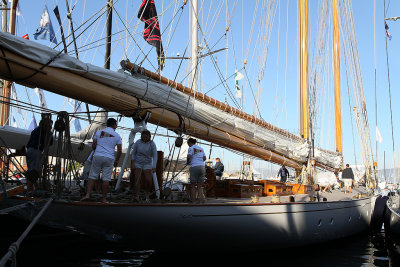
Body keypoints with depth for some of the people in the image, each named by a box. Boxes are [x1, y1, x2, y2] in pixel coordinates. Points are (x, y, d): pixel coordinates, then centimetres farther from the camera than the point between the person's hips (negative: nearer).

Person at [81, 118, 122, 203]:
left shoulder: (99, 132, 9)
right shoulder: (117, 136, 7)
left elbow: (93, 146, 7)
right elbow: (119, 150, 4)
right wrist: (116, 161, 16)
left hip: (97, 156, 1)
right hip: (109, 158, -1)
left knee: (92, 176, 7)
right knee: (106, 178, 2)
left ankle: (87, 194, -2)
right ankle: (104, 198, 4)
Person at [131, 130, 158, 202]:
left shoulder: (152, 144, -14)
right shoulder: (137, 142, -9)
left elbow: (155, 156, -18)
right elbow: (133, 153, 4)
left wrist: (154, 167, -27)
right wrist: (132, 163, -5)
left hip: (147, 164, -1)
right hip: (137, 164, 1)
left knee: (149, 180, -10)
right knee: (138, 179, -15)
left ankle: (147, 193, 18)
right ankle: (137, 196, -17)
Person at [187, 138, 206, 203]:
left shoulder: (191, 148, 1)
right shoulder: (201, 149, 19)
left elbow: (189, 156, -13)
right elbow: (204, 158, 16)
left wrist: (188, 162, 4)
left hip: (194, 167, -5)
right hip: (202, 166, 5)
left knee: (193, 185, 4)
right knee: (200, 186, 7)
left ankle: (193, 201, 2)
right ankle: (201, 200, -2)